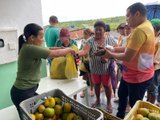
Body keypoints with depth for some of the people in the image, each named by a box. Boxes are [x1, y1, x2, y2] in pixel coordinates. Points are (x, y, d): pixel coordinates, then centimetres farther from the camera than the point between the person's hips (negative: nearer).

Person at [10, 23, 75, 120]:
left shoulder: (27, 47, 7)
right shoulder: (30, 48, -23)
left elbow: (48, 50, 12)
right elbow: (56, 54, -19)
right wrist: (69, 50, -2)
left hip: (26, 90, 9)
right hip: (23, 93, -9)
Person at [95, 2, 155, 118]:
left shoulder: (140, 30, -28)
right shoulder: (145, 26, 6)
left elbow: (127, 57, -27)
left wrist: (111, 55, -10)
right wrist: (114, 49, 4)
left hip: (138, 76, -10)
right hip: (131, 73, 11)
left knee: (135, 105, 9)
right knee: (121, 94, 26)